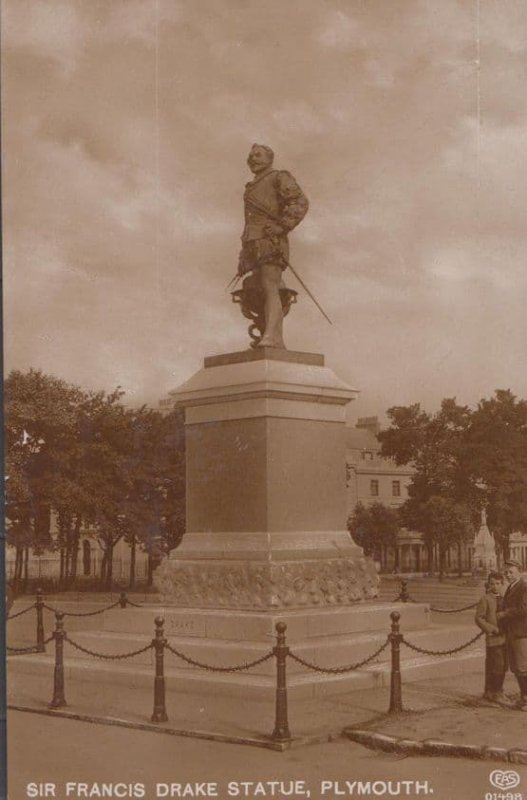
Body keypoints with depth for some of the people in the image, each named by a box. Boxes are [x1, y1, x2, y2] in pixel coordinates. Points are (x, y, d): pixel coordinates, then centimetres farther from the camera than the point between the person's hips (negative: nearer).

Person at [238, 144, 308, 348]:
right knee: (270, 291, 2)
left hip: (270, 241, -8)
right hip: (253, 244, 8)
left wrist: (281, 226, -20)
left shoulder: (279, 177, 5)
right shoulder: (252, 188, 29)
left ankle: (270, 337, -33)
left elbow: (300, 203, -9)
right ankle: (278, 339, -1)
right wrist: (242, 257, 20)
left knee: (270, 288, -21)